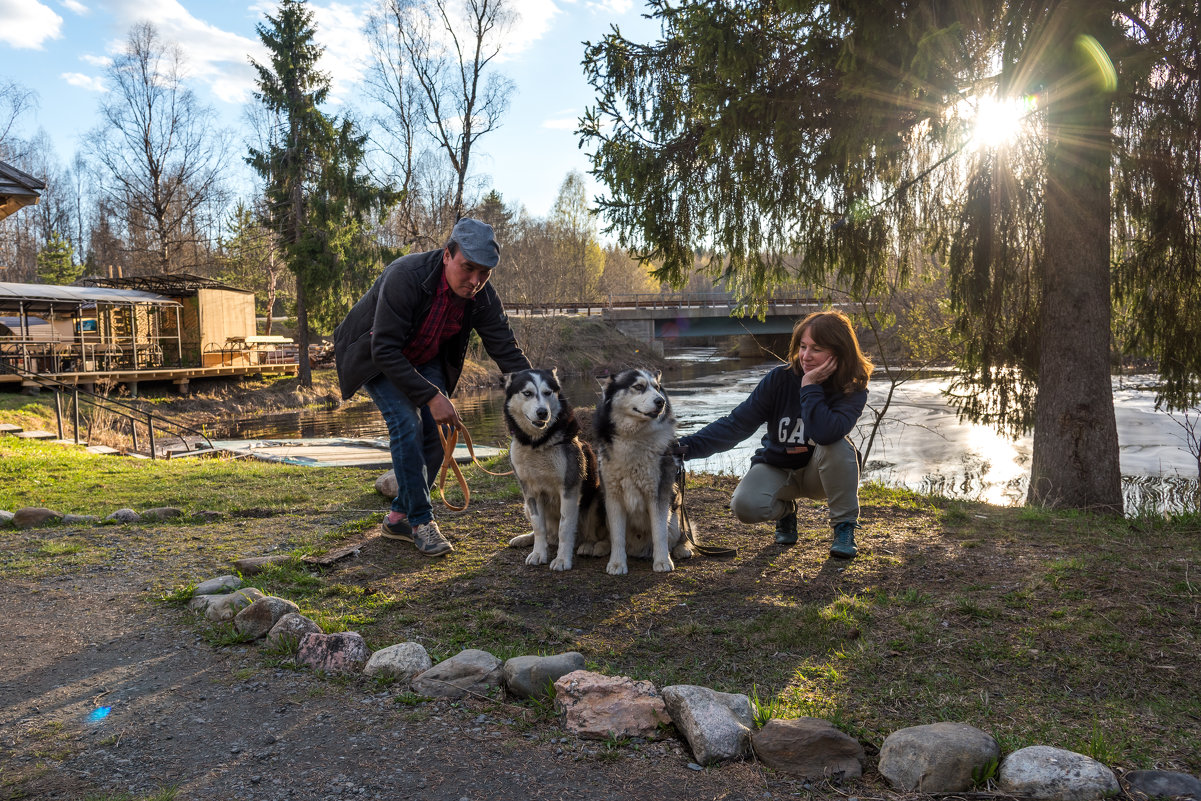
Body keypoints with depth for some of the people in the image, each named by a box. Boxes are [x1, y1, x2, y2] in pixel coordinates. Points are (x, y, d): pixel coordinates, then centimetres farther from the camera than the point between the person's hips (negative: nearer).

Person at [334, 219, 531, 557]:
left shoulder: (483, 296, -20)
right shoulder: (406, 276, -36)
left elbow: (508, 352, -17)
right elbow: (385, 350, -36)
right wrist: (431, 396, -38)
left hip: (425, 358, 6)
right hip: (376, 357, -5)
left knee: (436, 429, -4)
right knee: (407, 424, -21)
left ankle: (398, 518, 10)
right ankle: (421, 521, -10)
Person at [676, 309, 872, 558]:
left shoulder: (853, 390, -18)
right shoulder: (781, 378, -16)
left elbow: (825, 434, -38)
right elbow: (737, 423, -18)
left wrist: (810, 387, -32)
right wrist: (687, 447, -29)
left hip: (819, 472, -1)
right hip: (776, 468, 1)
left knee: (837, 445, -34)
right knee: (745, 506, -28)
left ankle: (845, 526, -12)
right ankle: (785, 511, 11)